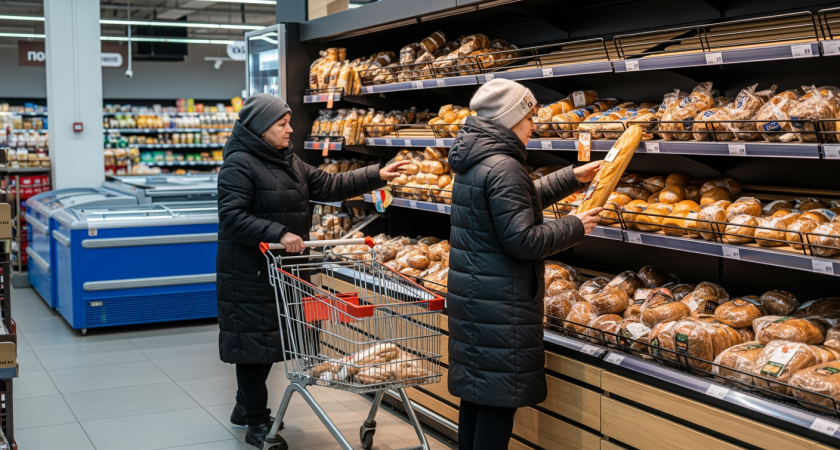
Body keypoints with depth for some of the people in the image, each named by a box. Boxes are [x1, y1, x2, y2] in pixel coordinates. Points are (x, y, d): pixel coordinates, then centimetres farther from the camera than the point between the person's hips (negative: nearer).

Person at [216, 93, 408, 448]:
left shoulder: (289, 162, 13)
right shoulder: (239, 165, -13)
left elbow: (329, 185, 12)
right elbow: (233, 217, -21)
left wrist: (376, 176, 6)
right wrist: (278, 233, -28)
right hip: (249, 272, -8)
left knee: (271, 337, 15)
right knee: (254, 340, -1)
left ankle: (246, 407, 31)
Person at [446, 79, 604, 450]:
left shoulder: (474, 161, 11)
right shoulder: (503, 168, -20)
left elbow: (521, 198, 25)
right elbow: (523, 240, -21)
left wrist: (573, 177, 23)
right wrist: (576, 227, -9)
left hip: (470, 292, 10)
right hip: (499, 301, -10)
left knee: (475, 391, 17)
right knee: (500, 397, -1)